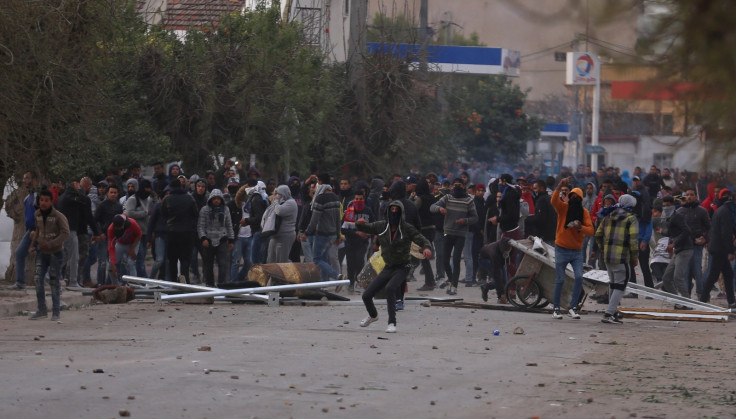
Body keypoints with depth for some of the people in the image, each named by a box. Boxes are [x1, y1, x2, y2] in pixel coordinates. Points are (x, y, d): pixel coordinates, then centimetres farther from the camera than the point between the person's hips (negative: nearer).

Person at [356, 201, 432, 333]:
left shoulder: (407, 228, -12)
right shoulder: (381, 226, -1)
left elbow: (422, 240, -15)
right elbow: (362, 228, 9)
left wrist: (426, 248, -39)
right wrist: (359, 223, -16)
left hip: (402, 267, -5)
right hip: (388, 268, 5)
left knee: (390, 288, -34)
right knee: (366, 295, 3)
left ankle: (392, 324, -32)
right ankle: (373, 315, 37)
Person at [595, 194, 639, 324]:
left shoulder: (608, 217, 13)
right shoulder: (631, 219, -5)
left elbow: (598, 235, 15)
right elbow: (633, 240, -12)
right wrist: (635, 257, -4)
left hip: (608, 256, 6)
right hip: (623, 258, -6)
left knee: (613, 284, 19)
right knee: (620, 285, -2)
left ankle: (612, 312, 24)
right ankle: (609, 314, -11)